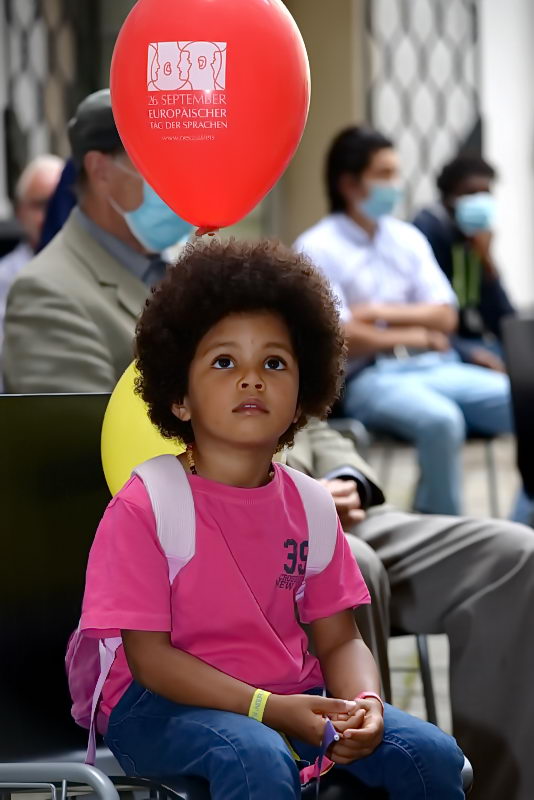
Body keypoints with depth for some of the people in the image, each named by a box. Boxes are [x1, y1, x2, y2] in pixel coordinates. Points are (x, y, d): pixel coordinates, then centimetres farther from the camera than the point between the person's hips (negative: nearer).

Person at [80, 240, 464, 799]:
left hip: (295, 698, 5)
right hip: (165, 706, -5)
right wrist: (268, 709, -25)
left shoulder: (309, 506, 7)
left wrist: (363, 703, -16)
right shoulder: (143, 507, -10)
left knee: (432, 754, -15)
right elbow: (149, 655, -14)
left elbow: (338, 639, 8)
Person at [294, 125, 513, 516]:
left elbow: (445, 318, 10)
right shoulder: (317, 248, -2)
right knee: (441, 420, -37)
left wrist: (381, 314, -5)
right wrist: (418, 335, 1)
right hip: (369, 377, -6)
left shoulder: (407, 238, 16)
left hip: (434, 367, 6)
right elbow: (344, 337, -9)